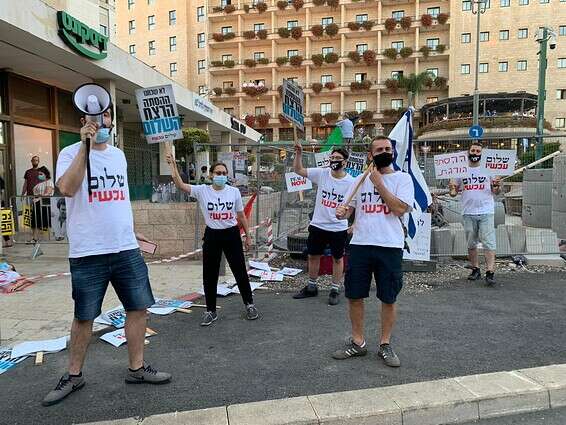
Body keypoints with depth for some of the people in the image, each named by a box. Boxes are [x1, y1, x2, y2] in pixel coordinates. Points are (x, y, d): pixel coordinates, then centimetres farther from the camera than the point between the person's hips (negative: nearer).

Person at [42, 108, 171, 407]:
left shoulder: (119, 155, 13)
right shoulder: (71, 153, -5)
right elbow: (67, 189, -24)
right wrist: (86, 145, -24)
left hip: (126, 249, 5)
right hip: (88, 253, -5)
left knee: (138, 307, 7)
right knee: (84, 316, 7)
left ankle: (136, 368, 23)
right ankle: (73, 375, 28)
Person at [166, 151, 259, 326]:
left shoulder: (234, 191, -1)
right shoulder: (202, 191, -4)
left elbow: (241, 216, 7)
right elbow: (180, 185, -14)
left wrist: (248, 236, 9)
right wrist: (173, 164, -20)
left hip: (231, 234, 0)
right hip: (212, 235, 0)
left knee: (240, 271, 7)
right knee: (209, 275, 7)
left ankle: (249, 305, 26)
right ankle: (211, 311, 22)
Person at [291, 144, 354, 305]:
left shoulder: (351, 182, -10)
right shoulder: (321, 173, -4)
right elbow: (298, 170, -2)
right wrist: (299, 153, -16)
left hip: (338, 228, -3)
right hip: (317, 225, 3)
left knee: (337, 258, 11)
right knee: (313, 256, 14)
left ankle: (335, 290, 26)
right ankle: (311, 287, 32)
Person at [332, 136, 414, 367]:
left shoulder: (402, 178, 1)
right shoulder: (361, 179, 12)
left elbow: (399, 209, -12)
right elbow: (350, 206, 16)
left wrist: (379, 183, -11)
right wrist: (342, 211, -8)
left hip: (389, 246, -3)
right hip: (360, 244, 3)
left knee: (389, 299, 6)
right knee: (354, 296, 8)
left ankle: (385, 345, 24)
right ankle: (358, 342, 25)